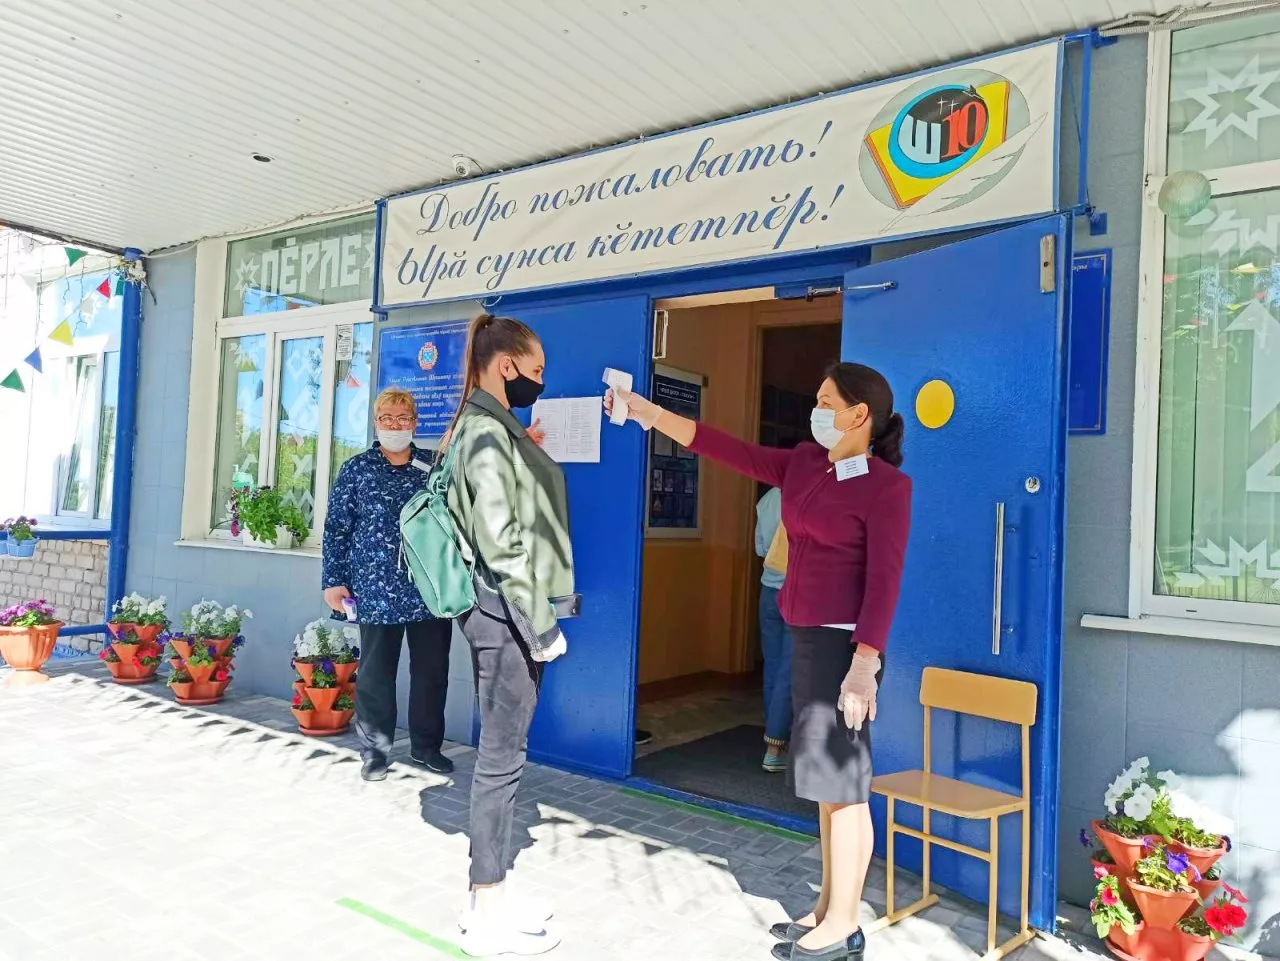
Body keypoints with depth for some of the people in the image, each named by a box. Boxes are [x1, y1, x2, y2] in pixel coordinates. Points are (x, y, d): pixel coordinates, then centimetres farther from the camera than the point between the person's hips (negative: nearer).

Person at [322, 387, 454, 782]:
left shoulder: (434, 466, 6)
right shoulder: (356, 469, 3)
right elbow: (337, 527, 2)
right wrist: (334, 579, -3)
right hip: (377, 591, -2)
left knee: (432, 669, 9)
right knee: (375, 672, 5)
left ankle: (427, 745, 25)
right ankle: (374, 750, 20)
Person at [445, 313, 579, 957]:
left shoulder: (493, 427, 16)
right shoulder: (487, 431, -14)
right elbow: (501, 540, -21)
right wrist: (540, 622, -19)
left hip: (506, 611, 10)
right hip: (508, 613, -10)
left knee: (501, 753, 14)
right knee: (502, 756, -2)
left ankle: (489, 898, 25)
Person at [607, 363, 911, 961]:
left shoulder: (887, 486, -12)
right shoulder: (803, 464, 9)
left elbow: (884, 581, -16)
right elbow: (729, 451, 9)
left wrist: (864, 664, -22)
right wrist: (652, 415, 6)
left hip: (843, 642, -8)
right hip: (807, 637, 8)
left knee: (843, 783, 0)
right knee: (826, 781, 15)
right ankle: (829, 909, 28)